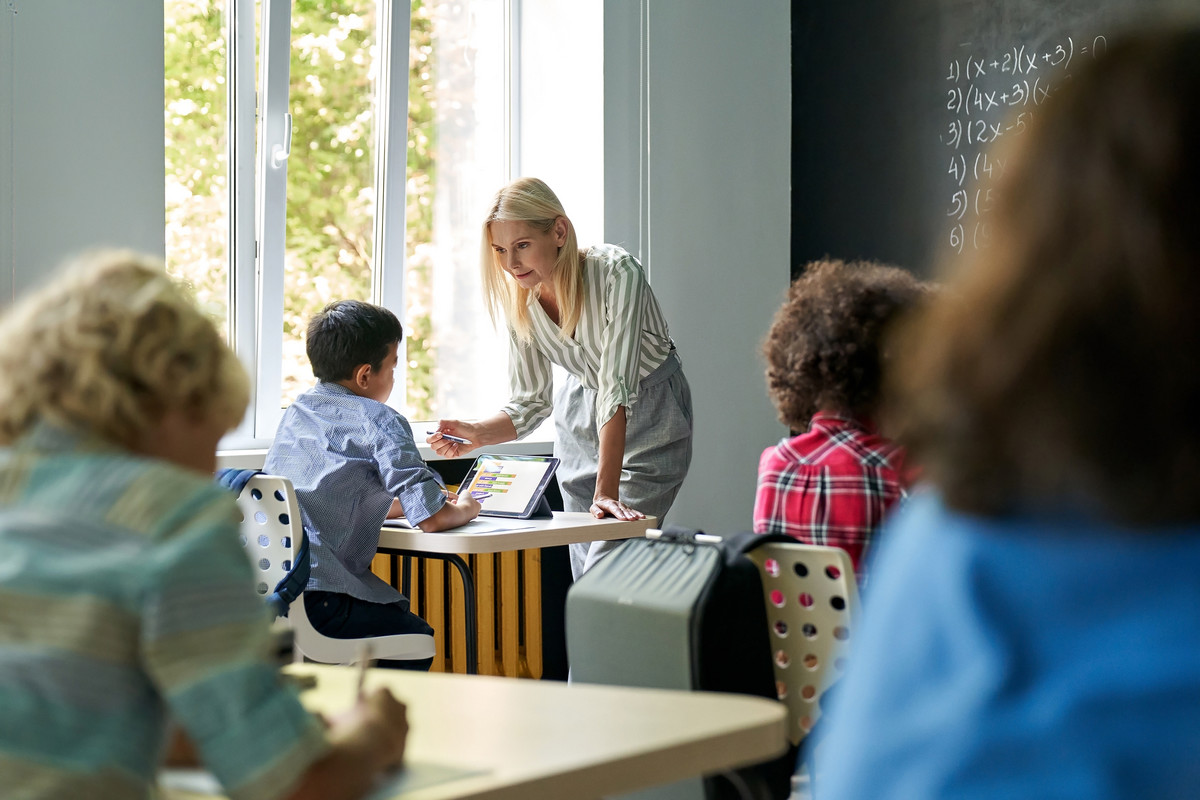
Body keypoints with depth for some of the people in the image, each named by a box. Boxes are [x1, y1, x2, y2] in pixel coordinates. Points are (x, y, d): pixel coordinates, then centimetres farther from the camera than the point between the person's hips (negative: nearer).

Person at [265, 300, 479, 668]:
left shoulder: (298, 410, 17)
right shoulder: (381, 422, -5)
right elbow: (433, 518, -9)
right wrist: (464, 509, 14)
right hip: (317, 599, -7)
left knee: (397, 607, 27)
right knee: (418, 637, 17)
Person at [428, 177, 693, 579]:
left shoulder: (616, 272, -29)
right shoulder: (519, 299, -13)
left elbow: (618, 386, -34)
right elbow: (531, 402, -4)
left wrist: (606, 491, -39)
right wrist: (478, 434, -24)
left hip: (648, 414, -5)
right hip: (581, 416, 5)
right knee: (584, 570, 2)